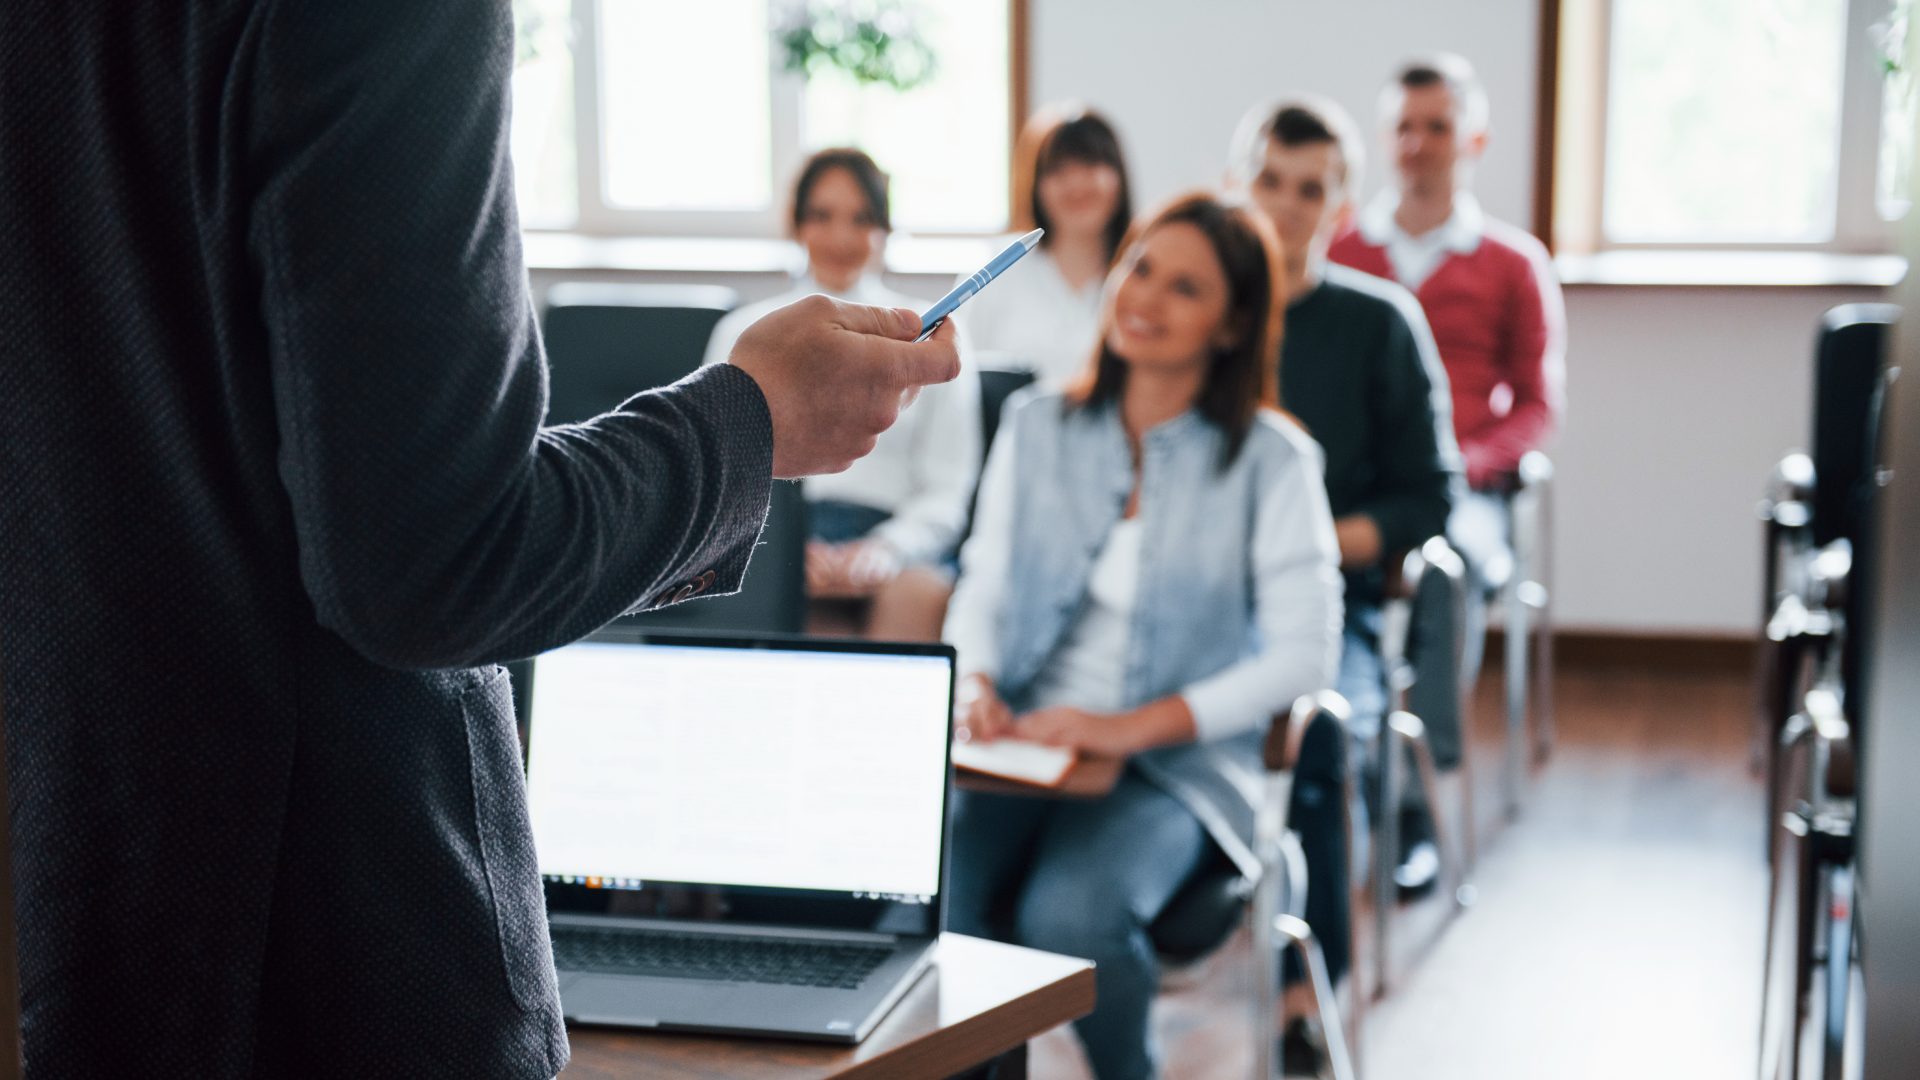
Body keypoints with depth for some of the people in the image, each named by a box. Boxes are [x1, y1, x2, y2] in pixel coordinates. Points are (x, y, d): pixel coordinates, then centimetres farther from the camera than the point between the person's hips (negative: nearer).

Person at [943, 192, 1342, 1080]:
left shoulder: (1268, 460, -1)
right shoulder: (1038, 425, 12)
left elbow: (1304, 653, -7)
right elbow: (982, 588, 14)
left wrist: (1137, 726, -16)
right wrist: (974, 681, -8)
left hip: (1173, 769, -2)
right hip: (1021, 744, 3)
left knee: (1071, 916, -31)